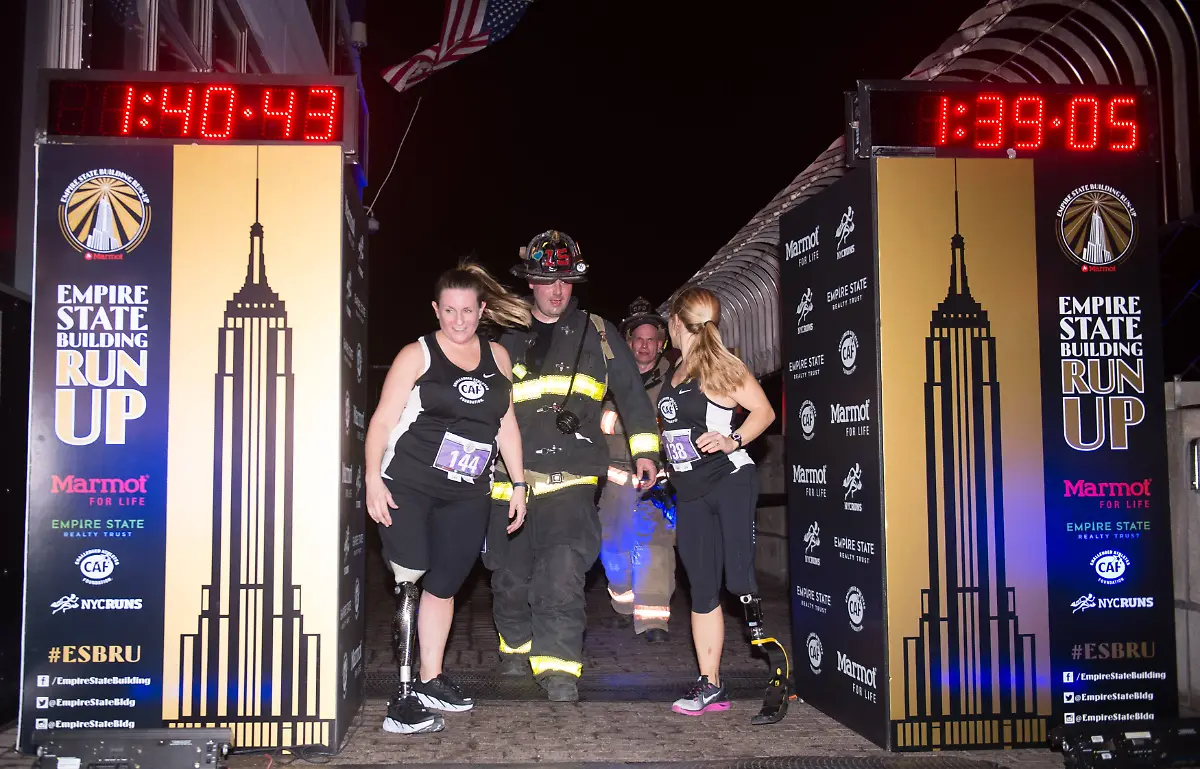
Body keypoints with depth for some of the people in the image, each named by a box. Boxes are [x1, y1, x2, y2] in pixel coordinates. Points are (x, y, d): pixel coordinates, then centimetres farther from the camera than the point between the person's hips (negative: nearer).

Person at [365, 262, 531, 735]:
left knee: (444, 586, 12)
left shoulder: (496, 357, 10)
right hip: (407, 486, -4)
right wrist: (373, 479, -16)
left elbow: (506, 423, 16)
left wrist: (518, 484, 14)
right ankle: (404, 698, -7)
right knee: (410, 581, -11)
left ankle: (431, 680, 26)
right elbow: (383, 419, -6)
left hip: (467, 495, 4)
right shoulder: (417, 355, -3)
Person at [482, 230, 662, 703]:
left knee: (563, 572, -17)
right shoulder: (507, 338, 12)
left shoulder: (596, 332, 9)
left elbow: (630, 389, 13)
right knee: (511, 575, 10)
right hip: (513, 476, 2)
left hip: (572, 477, -2)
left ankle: (558, 667, -10)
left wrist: (645, 451, 7)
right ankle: (517, 647, 33)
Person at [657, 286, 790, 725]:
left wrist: (733, 441, -22)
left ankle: (778, 672, -5)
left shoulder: (719, 366, -5)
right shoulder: (675, 371, 15)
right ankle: (710, 686, 14)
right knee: (702, 591, 7)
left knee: (739, 582, -16)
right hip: (691, 493, 7)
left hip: (729, 482, -7)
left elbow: (764, 411, -8)